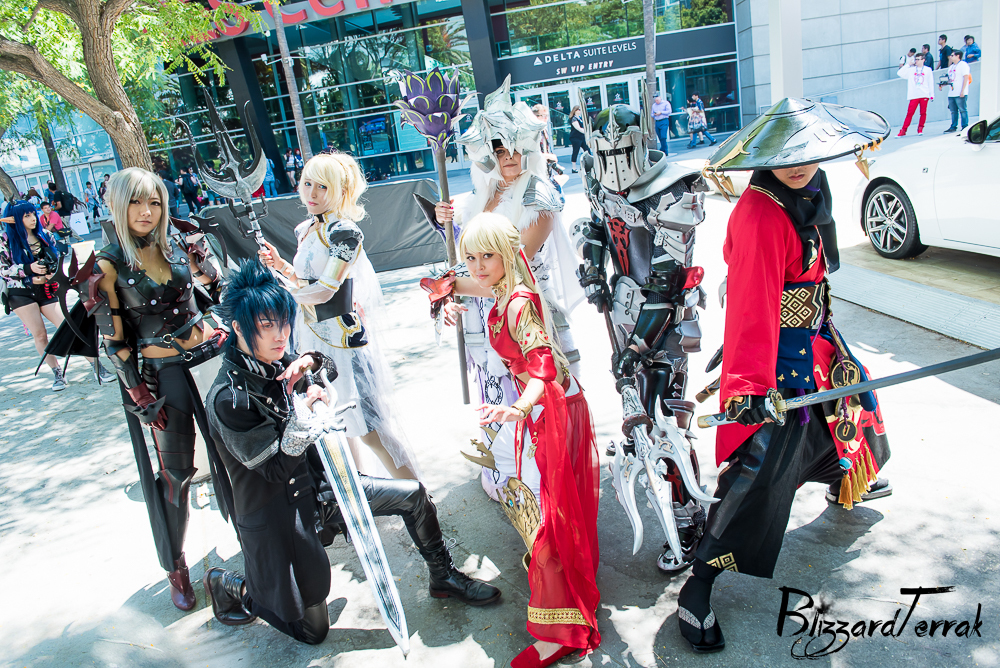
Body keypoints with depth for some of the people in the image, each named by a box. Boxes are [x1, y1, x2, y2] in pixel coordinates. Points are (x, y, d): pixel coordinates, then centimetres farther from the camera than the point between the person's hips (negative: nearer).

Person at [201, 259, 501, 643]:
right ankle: (229, 587, 28)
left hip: (317, 488, 7)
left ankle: (443, 577, 24)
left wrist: (310, 361, -8)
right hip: (278, 517, -7)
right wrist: (304, 411, -29)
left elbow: (331, 369, 14)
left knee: (413, 495, 4)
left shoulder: (274, 363, -4)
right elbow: (276, 467, -24)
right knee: (312, 630, 9)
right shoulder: (230, 397, -27)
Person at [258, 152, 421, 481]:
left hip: (341, 333, -9)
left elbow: (324, 290, -18)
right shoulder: (304, 229, 10)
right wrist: (281, 265, 2)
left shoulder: (344, 231, -16)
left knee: (370, 427, -5)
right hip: (312, 333, 9)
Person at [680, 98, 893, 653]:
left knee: (853, 404, 32)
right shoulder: (762, 214, -26)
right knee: (758, 472, -14)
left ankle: (847, 482, 66)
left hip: (815, 342, 10)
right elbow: (753, 305, -36)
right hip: (778, 358, -10)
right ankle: (697, 589, -4)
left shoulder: (806, 194, 4)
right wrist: (751, 386, -43)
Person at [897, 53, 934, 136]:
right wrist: (908, 65, 1)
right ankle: (903, 131, -8)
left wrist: (932, 95, 5)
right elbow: (899, 73, 0)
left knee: (923, 113, 1)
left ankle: (920, 129, 11)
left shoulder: (928, 70, 11)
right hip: (914, 96, -1)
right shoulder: (910, 70, 10)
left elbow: (931, 83, 10)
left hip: (924, 95, 1)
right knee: (909, 113, -7)